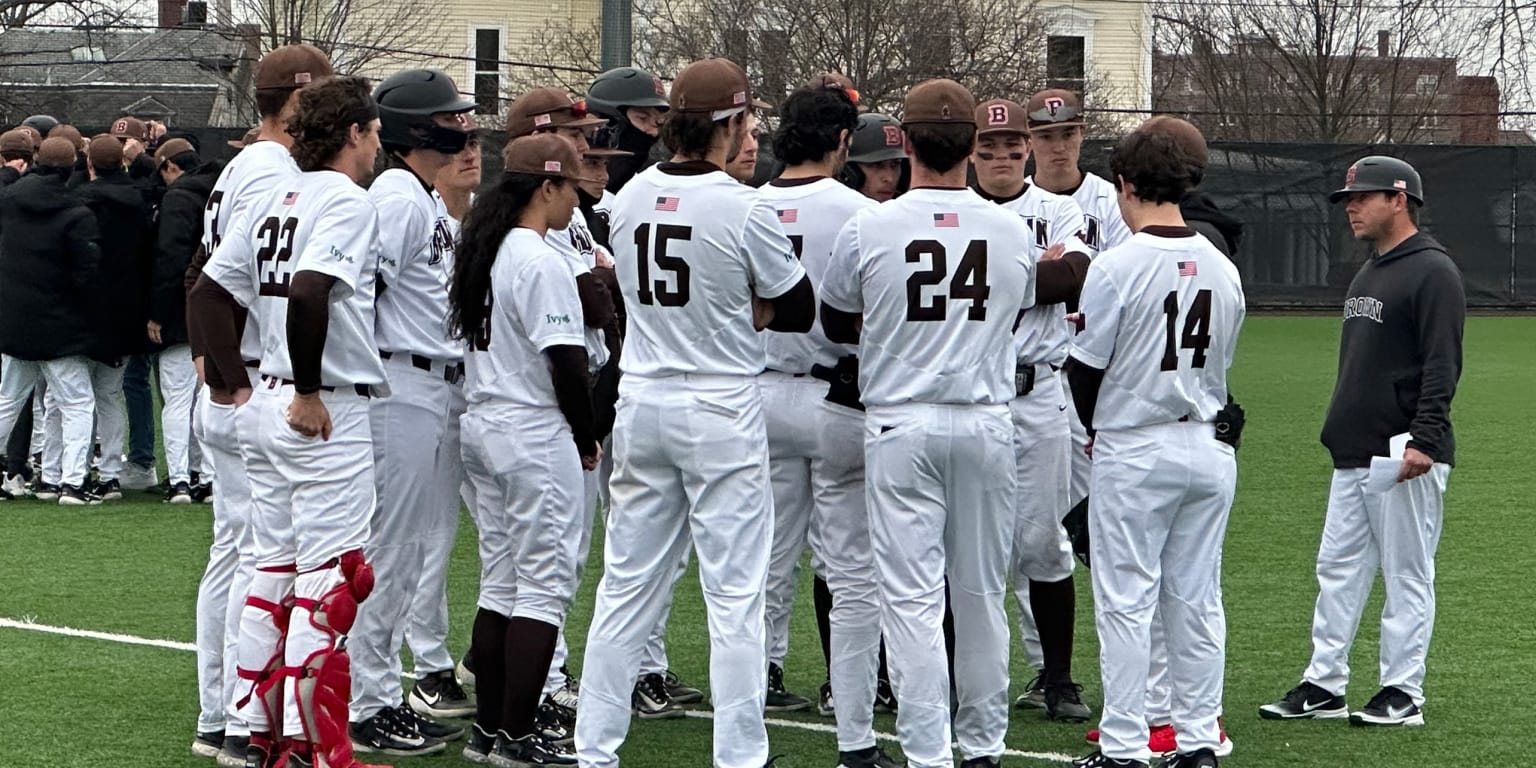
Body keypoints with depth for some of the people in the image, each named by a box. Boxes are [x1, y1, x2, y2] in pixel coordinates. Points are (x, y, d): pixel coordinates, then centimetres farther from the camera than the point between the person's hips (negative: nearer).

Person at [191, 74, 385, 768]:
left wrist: (236, 377, 13)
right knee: (328, 580, -4)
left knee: (273, 571, 14)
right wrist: (310, 392, -20)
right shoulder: (348, 201, -12)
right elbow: (308, 292, -28)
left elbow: (209, 289, 13)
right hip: (329, 415, -9)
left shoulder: (276, 198, 12)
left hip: (266, 406, 9)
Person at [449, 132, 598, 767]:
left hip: (482, 426, 9)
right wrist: (586, 440, -6)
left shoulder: (482, 253, 11)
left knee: (500, 582, 13)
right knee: (545, 584, -4)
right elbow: (566, 361, -18)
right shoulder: (541, 262, -16)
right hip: (536, 435, -9)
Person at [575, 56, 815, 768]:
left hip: (641, 402, 6)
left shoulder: (630, 197, 3)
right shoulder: (744, 208, -15)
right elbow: (798, 310, -4)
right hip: (720, 410, -6)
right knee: (735, 590, 1)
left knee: (627, 584, 11)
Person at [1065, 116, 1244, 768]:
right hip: (1211, 447, 5)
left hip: (1135, 452, -5)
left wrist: (1098, 429, 10)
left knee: (1126, 601, 1)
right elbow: (1219, 363, 11)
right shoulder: (1223, 269, 3)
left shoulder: (1117, 266, -14)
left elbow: (1085, 367, -7)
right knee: (1198, 599, 11)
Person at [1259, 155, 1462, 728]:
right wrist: (1338, 432, 22)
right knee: (1338, 569, 10)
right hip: (1353, 455, 10)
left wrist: (1425, 440, -25)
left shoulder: (1432, 272, -10)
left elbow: (1442, 365, -18)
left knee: (1407, 574, -2)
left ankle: (1403, 693, 3)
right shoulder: (1369, 272, 19)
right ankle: (1324, 686, 15)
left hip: (1406, 457, -9)